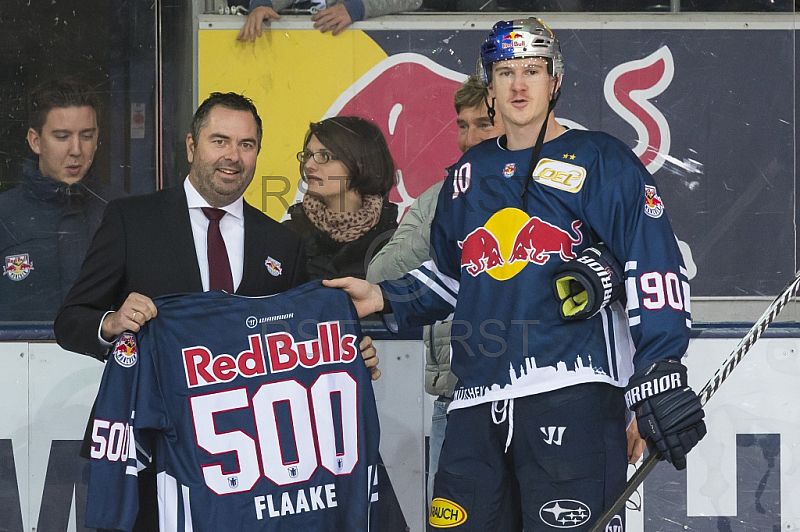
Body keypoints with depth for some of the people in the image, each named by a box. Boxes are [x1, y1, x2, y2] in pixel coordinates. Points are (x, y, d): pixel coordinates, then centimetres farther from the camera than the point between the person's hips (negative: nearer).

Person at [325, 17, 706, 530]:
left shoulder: (599, 161, 2)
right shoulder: (471, 173, 21)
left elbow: (654, 268, -5)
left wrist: (658, 383, -12)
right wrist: (385, 298, 17)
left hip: (572, 396, -5)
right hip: (479, 405, 5)